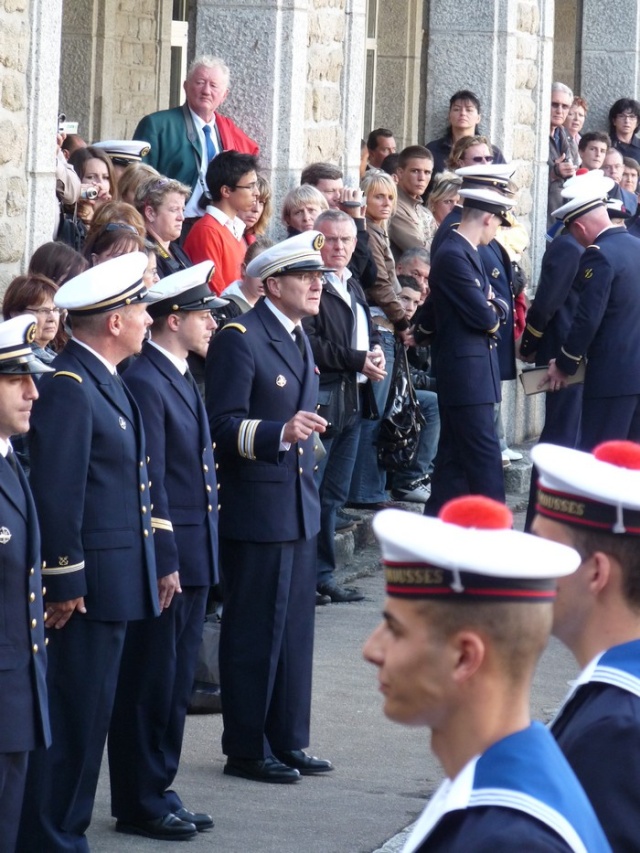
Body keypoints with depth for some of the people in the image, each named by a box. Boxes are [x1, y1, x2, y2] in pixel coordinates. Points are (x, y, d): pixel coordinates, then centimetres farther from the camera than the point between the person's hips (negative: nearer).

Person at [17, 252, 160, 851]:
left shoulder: (103, 381, 14)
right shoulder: (68, 387, -18)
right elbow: (55, 493, -20)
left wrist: (153, 568, 19)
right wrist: (65, 584, -19)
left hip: (112, 585, 10)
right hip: (86, 586, -10)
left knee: (88, 715, 14)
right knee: (73, 719, -5)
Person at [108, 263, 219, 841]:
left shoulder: (183, 378, 14)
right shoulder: (144, 382, -16)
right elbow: (150, 482, -19)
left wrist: (189, 558, 17)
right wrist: (165, 560, -19)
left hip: (193, 555, 9)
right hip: (165, 556, -9)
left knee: (177, 683, 14)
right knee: (150, 683, -1)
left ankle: (159, 793, 22)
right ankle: (140, 804, 7)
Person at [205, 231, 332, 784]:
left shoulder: (298, 338, 15)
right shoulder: (240, 340, -14)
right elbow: (224, 425, -19)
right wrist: (281, 432, -34)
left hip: (299, 509, 9)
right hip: (256, 510, -9)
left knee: (295, 629, 12)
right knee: (255, 634, -2)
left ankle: (287, 743, 21)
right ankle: (246, 751, 6)